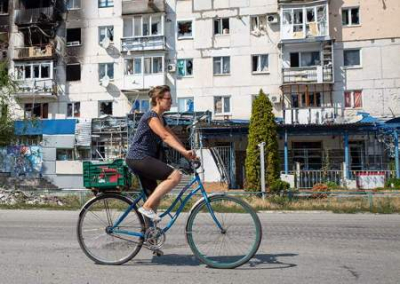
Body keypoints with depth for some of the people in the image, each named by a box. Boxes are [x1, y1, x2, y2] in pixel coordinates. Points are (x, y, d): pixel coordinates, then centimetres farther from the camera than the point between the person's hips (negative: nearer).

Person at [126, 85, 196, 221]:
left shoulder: (161, 118, 17)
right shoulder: (151, 116, -13)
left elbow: (173, 137, 13)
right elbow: (165, 136, -26)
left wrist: (187, 153, 2)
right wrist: (184, 151, -34)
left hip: (144, 159, 10)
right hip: (138, 158, -10)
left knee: (154, 198, 11)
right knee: (175, 175, -21)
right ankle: (146, 207, -16)